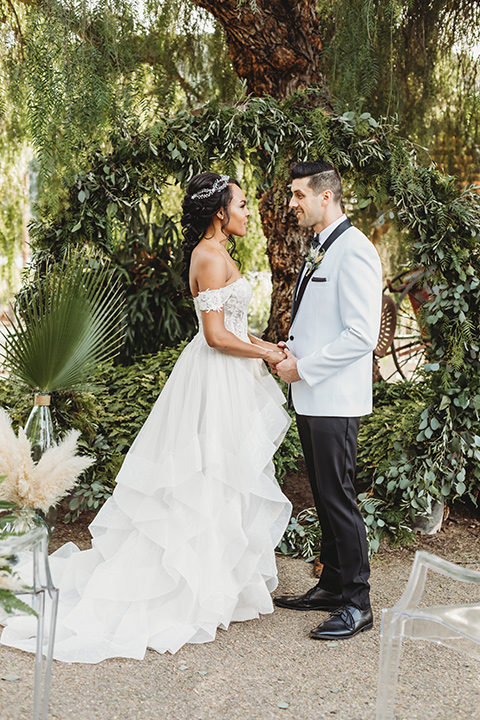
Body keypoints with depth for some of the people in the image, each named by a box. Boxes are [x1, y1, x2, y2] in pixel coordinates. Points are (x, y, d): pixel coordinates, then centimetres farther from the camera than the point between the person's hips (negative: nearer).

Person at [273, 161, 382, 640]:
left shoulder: (354, 250, -15)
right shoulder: (320, 251, 16)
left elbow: (361, 335, -21)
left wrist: (303, 367, -16)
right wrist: (290, 350, 7)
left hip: (335, 399, -9)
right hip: (310, 397, 9)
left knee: (338, 497, -4)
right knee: (324, 496, 15)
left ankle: (356, 604, 7)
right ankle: (332, 587, 27)